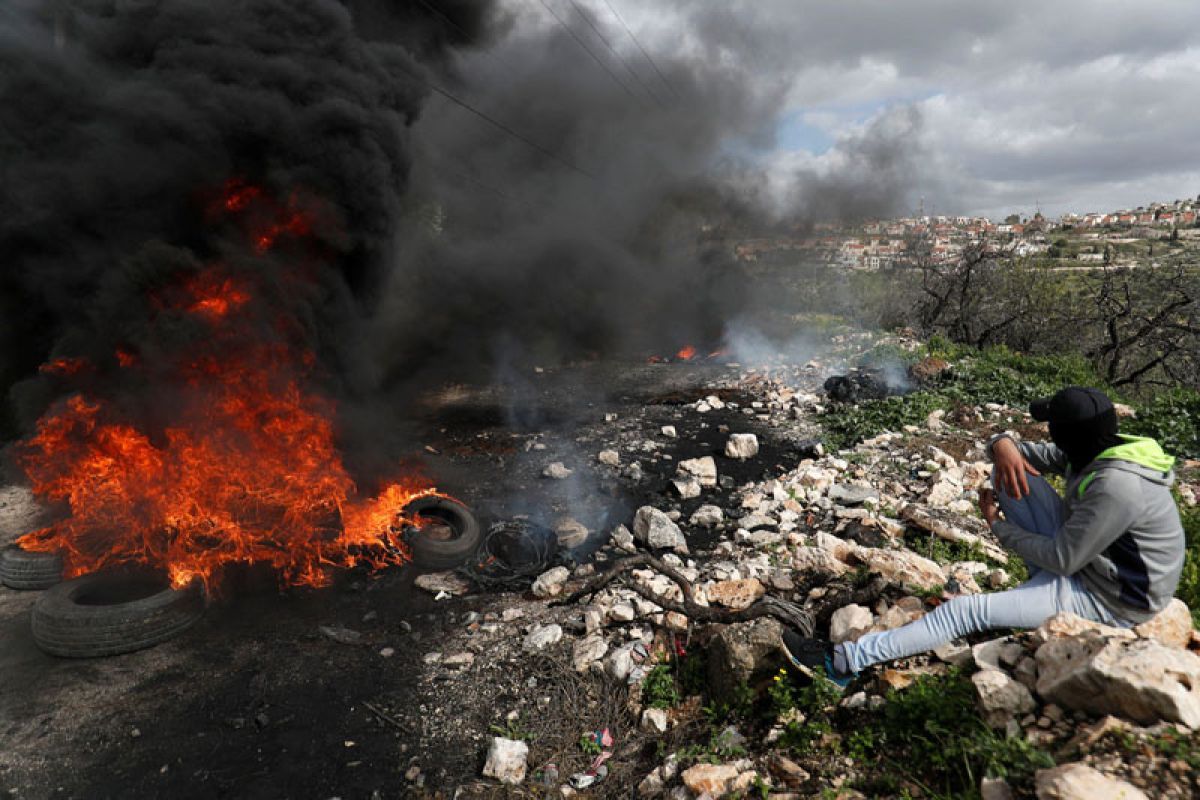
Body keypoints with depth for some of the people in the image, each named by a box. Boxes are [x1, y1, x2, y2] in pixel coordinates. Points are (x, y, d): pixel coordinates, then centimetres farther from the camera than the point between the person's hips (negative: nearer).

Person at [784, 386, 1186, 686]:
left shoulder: (1116, 487, -31)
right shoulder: (1097, 450, -3)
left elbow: (1062, 559, -26)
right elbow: (1023, 452, 5)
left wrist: (998, 525, -12)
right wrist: (1003, 444, -21)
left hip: (1106, 599, -9)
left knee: (967, 610, -21)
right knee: (1010, 467, -3)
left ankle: (844, 660, -20)